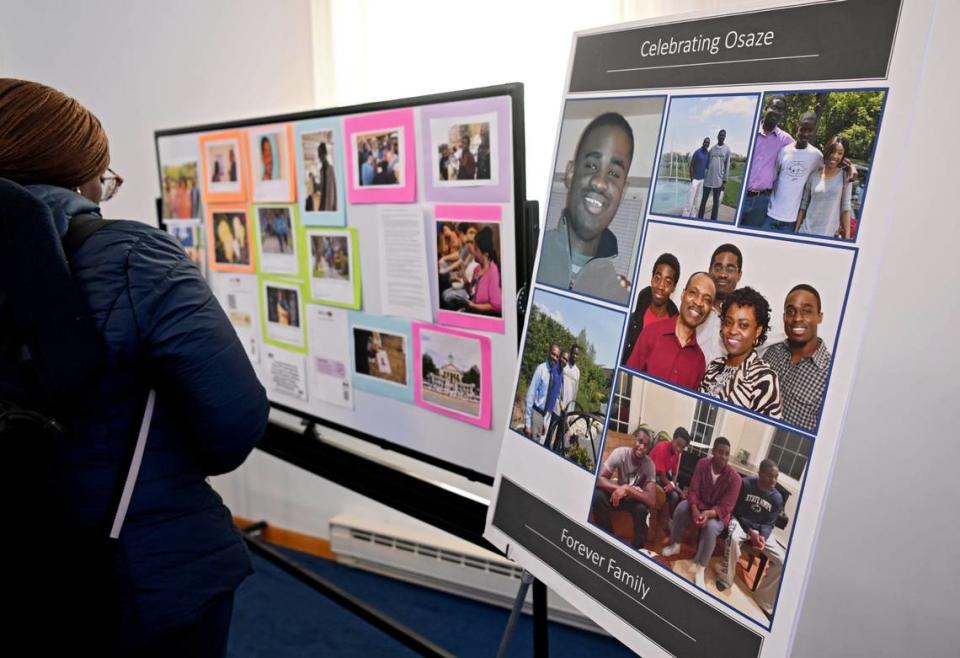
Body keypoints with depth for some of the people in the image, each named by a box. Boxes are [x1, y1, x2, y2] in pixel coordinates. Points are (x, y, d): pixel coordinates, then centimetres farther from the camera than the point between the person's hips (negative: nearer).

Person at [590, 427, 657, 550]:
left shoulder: (649, 464, -25)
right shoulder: (620, 453, -24)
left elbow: (652, 500, -33)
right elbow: (599, 479, -27)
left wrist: (627, 489, -45)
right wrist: (621, 488, -42)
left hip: (636, 498, -1)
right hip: (618, 493, 1)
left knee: (642, 508, -35)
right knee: (597, 495, -28)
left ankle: (637, 547, -8)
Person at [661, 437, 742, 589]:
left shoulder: (734, 477, -19)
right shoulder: (702, 464, -12)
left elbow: (725, 507, -21)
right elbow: (693, 490, -13)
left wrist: (709, 513, -41)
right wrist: (694, 509, -33)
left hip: (718, 513, -3)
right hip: (699, 504, 3)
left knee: (711, 526, -35)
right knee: (681, 508, -28)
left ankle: (700, 569, -21)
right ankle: (675, 545, -2)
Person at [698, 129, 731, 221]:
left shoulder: (727, 149, 3)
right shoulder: (712, 149, 11)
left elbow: (727, 166, 0)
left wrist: (725, 181, -5)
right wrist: (704, 176, 10)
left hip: (718, 180, -3)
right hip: (708, 179, 3)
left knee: (716, 201, 2)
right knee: (704, 199, 4)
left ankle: (713, 220, 6)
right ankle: (700, 218, 11)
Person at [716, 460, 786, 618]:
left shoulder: (777, 498, -4)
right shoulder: (745, 484, -14)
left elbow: (769, 523, 1)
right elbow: (735, 510, -9)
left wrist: (763, 536, -21)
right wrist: (750, 532, -20)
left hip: (761, 530, 4)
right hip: (740, 522, -4)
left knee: (781, 560, -17)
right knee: (734, 538, -40)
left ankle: (763, 600, 1)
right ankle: (724, 583, -21)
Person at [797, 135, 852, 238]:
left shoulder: (845, 177, -1)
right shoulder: (813, 176, 2)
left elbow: (846, 208, -1)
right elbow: (803, 205, 6)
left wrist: (847, 237, -4)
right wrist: (796, 231, 5)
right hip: (806, 232, 1)